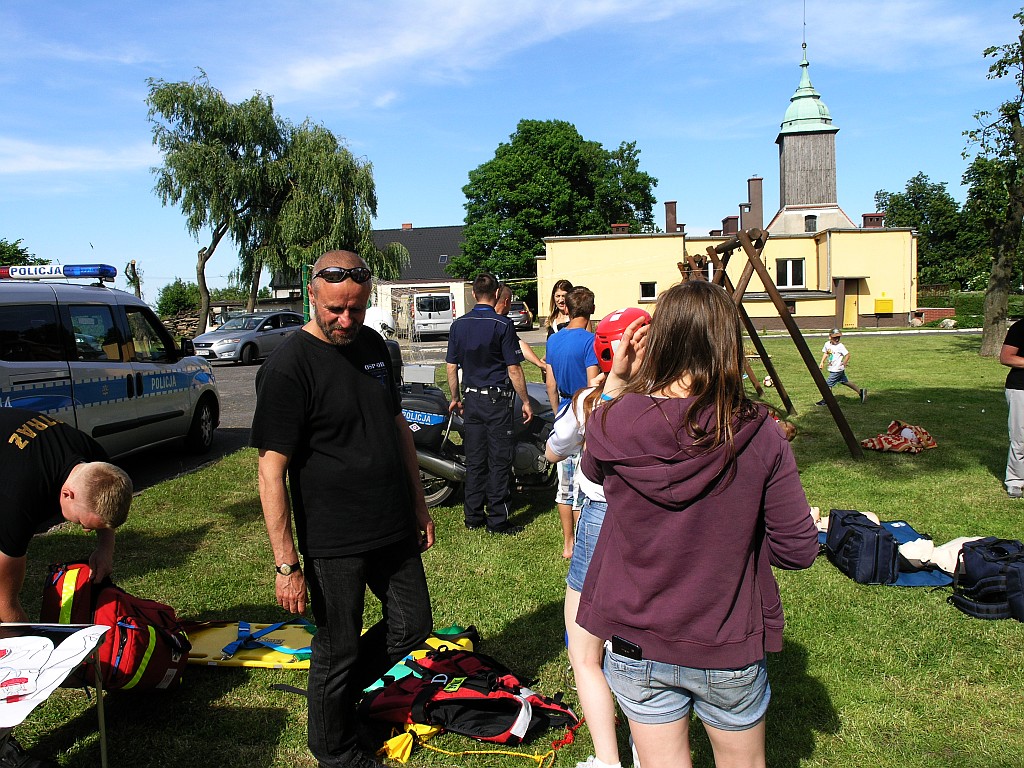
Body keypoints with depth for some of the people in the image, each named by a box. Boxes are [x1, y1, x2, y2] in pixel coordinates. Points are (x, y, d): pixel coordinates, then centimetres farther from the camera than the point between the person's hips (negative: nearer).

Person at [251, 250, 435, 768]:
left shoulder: (372, 345, 5)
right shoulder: (288, 366, -17)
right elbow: (272, 471, -18)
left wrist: (419, 505, 16)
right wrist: (286, 564, -19)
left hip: (394, 529, 7)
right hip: (333, 543, -7)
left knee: (412, 626, 17)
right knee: (339, 649, 9)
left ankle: (339, 691, 41)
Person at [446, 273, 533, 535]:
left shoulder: (459, 324, 4)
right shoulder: (502, 324, -11)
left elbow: (451, 366, 7)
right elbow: (513, 368, -12)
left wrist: (455, 398, 18)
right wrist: (526, 401, -3)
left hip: (471, 399, 5)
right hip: (497, 399, -5)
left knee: (474, 460, 11)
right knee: (499, 461, 1)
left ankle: (473, 517, 18)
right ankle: (497, 521, 5)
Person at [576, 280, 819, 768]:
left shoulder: (613, 423, -18)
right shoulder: (759, 436, -18)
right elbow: (798, 550, -11)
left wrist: (616, 382, -2)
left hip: (636, 646, 0)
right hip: (728, 651, 0)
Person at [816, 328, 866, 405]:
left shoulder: (840, 346, -17)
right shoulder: (827, 344, 4)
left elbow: (847, 354, -19)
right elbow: (825, 353, 18)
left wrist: (844, 363, -28)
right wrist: (822, 362, 11)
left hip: (837, 370, -8)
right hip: (832, 369, 8)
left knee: (829, 384, -2)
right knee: (845, 382, 17)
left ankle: (824, 400, 11)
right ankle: (860, 391, 27)